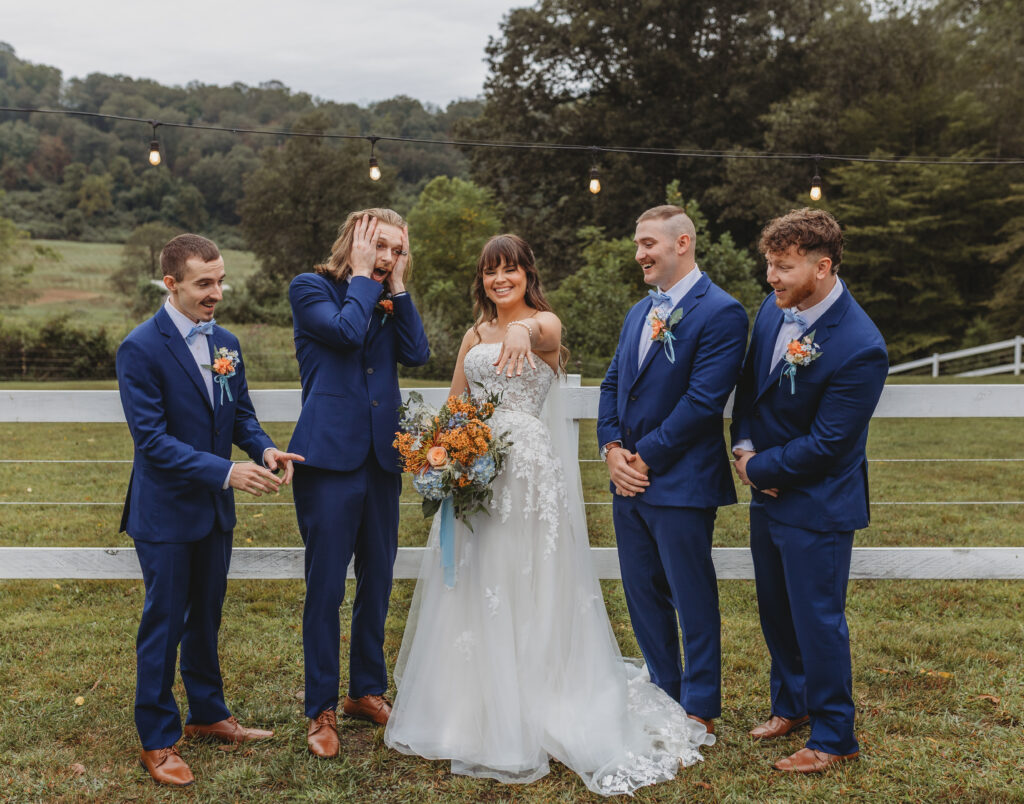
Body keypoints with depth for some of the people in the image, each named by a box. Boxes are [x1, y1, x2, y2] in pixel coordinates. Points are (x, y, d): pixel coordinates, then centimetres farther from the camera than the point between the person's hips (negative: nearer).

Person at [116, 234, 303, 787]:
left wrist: (265, 449, -11)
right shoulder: (140, 349, -17)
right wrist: (226, 471, -28)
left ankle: (208, 715, 37)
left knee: (206, 617, 20)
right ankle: (158, 741, 20)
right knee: (163, 624, 5)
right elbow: (151, 438, -22)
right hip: (166, 512, -6)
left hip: (215, 510, 7)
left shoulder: (226, 343, 5)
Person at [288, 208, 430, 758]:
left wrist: (397, 285, 1)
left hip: (382, 458, 6)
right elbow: (346, 330, -18)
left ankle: (367, 691, 30)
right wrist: (363, 277, -6)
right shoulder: (311, 288, 0)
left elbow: (417, 353, -1)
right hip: (330, 456, -6)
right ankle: (321, 710, 12)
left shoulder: (389, 300, 14)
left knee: (377, 581, 14)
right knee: (325, 587, -1)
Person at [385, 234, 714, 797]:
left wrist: (524, 331, -52)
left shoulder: (545, 322, -2)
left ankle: (536, 708, 10)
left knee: (529, 583, -2)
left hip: (531, 470, -5)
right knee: (474, 587, 9)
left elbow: (546, 336, -28)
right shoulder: (474, 335, 15)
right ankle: (473, 707, 23)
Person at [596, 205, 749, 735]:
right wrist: (612, 448, -1)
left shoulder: (720, 313, -12)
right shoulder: (639, 313, 15)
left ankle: (700, 707, 21)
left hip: (680, 483, -8)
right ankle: (664, 692, 33)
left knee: (693, 600, 5)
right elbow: (612, 385, 15)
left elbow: (702, 401, -19)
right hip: (629, 480, 8)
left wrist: (645, 456, -15)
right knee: (643, 595, 16)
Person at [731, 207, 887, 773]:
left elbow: (824, 444, -23)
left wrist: (759, 469, -12)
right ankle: (791, 704, 42)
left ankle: (833, 737, 25)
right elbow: (749, 385, 12)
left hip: (817, 505, -8)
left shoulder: (860, 347, -26)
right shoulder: (773, 310, -2)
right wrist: (744, 446, -3)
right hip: (768, 494, 8)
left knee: (818, 621, 5)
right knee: (774, 609, 21)